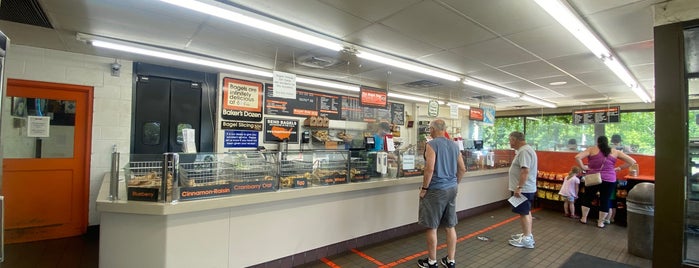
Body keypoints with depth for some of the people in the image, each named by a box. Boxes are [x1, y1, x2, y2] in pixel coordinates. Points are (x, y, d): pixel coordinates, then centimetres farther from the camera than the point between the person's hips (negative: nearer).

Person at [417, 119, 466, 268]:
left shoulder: (431, 144, -12)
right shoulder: (454, 145, 8)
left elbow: (430, 168, -21)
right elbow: (462, 169, 11)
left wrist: (424, 188, -12)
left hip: (435, 190, -7)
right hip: (451, 189, 7)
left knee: (431, 227, 6)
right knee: (450, 226, 14)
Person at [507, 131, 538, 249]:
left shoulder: (524, 151, -21)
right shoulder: (525, 149, 14)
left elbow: (525, 171, -29)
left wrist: (519, 187, -27)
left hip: (523, 189, -11)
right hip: (527, 188, 11)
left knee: (524, 213, -3)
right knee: (527, 212, 18)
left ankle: (527, 239, 4)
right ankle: (527, 235, 29)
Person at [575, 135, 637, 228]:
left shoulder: (592, 149, -3)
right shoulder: (615, 152, 4)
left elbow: (577, 157, -17)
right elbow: (632, 161, 7)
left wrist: (583, 167, -6)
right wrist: (619, 168, 8)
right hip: (609, 180, 1)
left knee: (587, 197, 14)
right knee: (605, 201, 11)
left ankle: (584, 218, 22)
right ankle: (600, 222, 19)